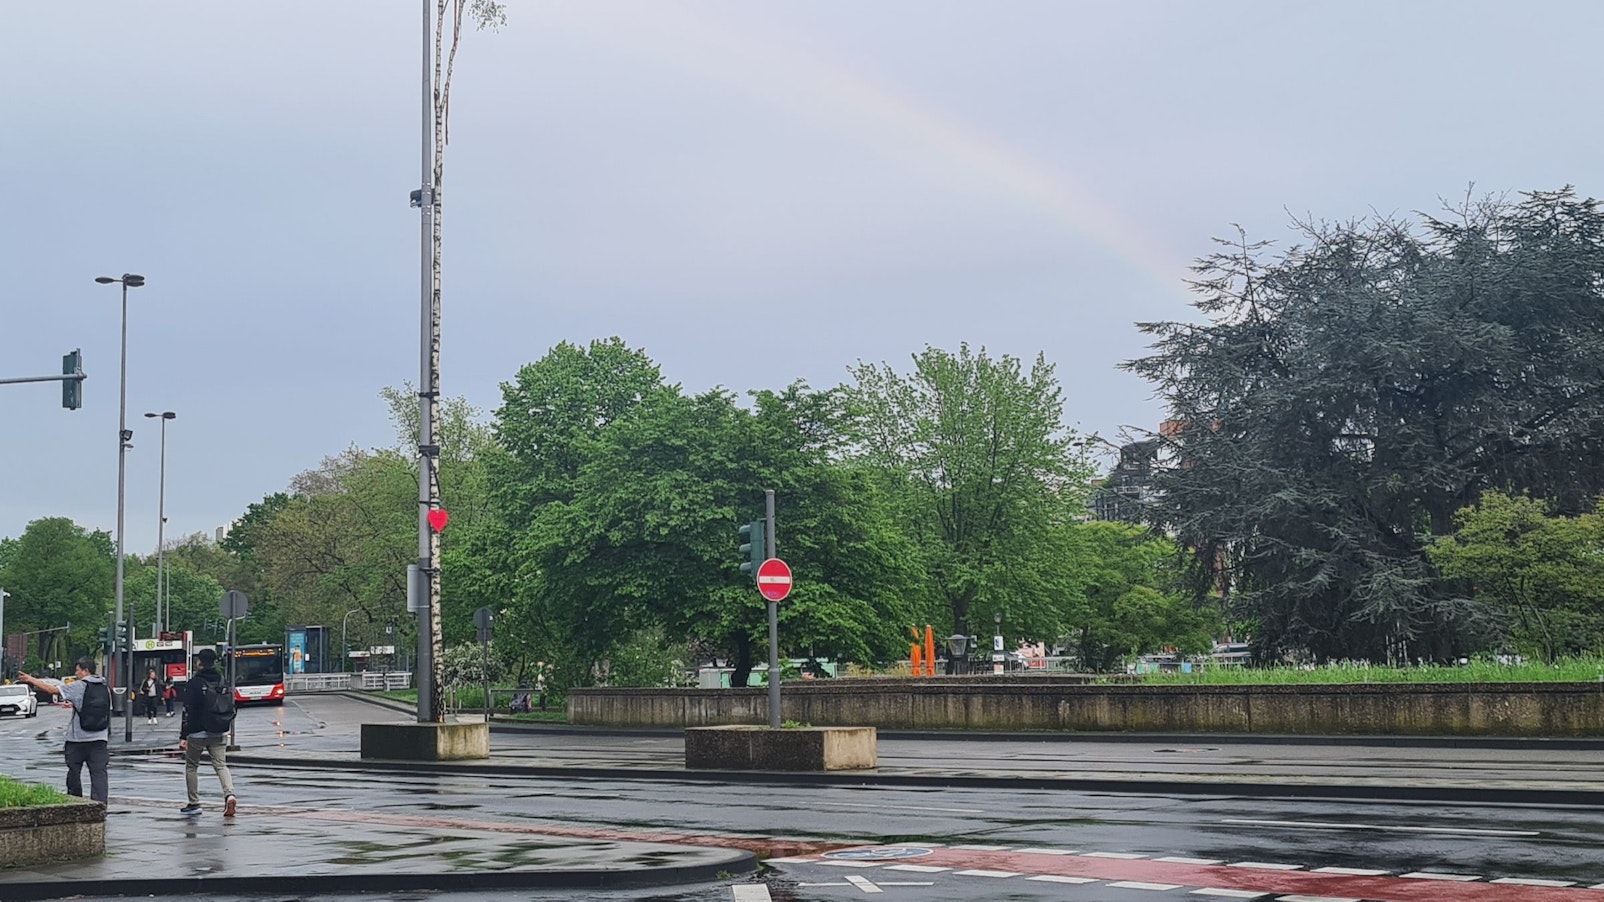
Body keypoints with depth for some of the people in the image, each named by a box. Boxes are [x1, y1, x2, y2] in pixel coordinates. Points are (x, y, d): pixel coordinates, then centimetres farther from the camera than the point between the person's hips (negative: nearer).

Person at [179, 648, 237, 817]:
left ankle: (194, 803, 13)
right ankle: (229, 795, -19)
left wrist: (183, 736, -11)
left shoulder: (193, 684, -11)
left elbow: (188, 711, -13)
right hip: (219, 734, 4)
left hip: (197, 733, -4)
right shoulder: (223, 683, 5)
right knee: (221, 765, 4)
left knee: (191, 766, 12)